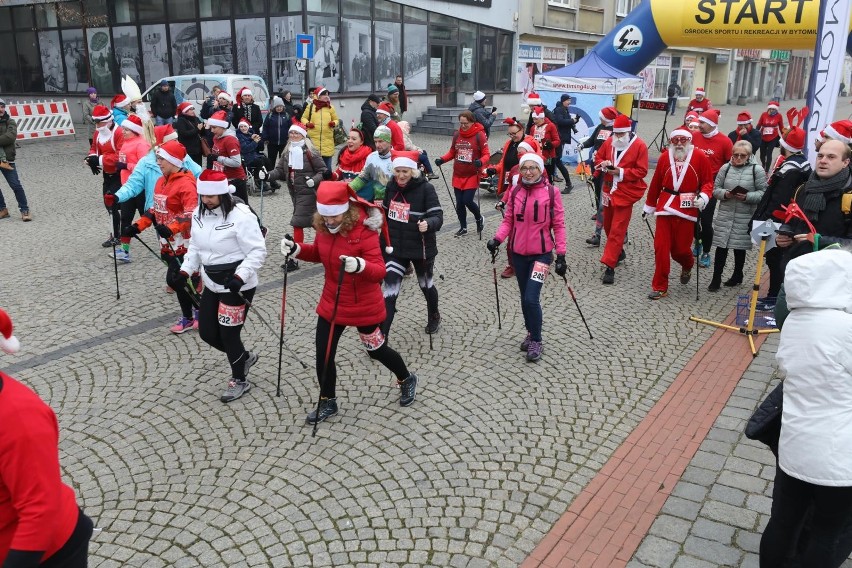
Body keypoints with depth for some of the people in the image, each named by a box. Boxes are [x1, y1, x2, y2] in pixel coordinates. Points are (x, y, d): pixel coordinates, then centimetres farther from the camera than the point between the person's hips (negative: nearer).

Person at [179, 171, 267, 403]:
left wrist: (240, 277, -29)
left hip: (238, 286, -8)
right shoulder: (199, 214, 3)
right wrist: (185, 271, 3)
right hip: (212, 285, 8)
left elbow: (257, 251, -20)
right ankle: (244, 357, 37)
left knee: (228, 333, -1)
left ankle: (239, 381, 22)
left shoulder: (241, 216, -21)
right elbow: (195, 247, 15)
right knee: (207, 332, 12)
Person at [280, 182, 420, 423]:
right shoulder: (323, 227, -6)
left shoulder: (364, 230, -25)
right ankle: (328, 402, 31)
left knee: (376, 350, 14)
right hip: (331, 303, 5)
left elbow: (379, 271, -28)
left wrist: (360, 265, -49)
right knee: (323, 354, 8)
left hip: (364, 306, -5)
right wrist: (296, 249, -6)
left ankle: (407, 380, 44)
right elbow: (319, 253, 13)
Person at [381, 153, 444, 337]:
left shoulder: (426, 188, -17)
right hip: (395, 248, 3)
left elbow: (438, 216, -21)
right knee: (390, 290, -6)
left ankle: (434, 316, 49)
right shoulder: (391, 186, -2)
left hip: (421, 248, -3)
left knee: (425, 285, 20)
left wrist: (428, 224, -40)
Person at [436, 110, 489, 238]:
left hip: (472, 175, -5)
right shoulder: (457, 135, 4)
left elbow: (486, 154, -8)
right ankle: (463, 227, 26)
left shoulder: (479, 135, -9)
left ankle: (479, 219, 22)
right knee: (459, 203, 8)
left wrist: (480, 162, -28)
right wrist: (442, 159, -3)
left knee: (467, 201, -9)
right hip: (458, 175, 5)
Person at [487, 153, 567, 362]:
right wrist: (497, 239, -11)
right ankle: (531, 333, 34)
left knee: (531, 298, -11)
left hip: (541, 253, -4)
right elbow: (509, 220, 6)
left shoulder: (551, 192, -9)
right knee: (524, 298, 14)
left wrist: (561, 255, -10)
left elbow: (558, 225, -7)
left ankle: (536, 341, 7)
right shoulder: (515, 191, 1)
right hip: (519, 253, 4)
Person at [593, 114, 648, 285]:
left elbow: (641, 171, -11)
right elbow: (598, 157, 15)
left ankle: (610, 267, -10)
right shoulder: (609, 142, 5)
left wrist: (621, 172, -21)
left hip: (626, 193, -6)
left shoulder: (640, 145, -10)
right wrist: (603, 165, -8)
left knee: (617, 229, -9)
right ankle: (619, 253, 41)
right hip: (609, 190, 6)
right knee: (608, 225, 17)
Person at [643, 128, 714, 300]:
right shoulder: (664, 157, 4)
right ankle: (660, 287, 10)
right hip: (665, 206, 2)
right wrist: (649, 206, 17)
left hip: (687, 208, -2)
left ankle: (687, 266, 41)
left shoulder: (699, 157, -3)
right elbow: (656, 183, 10)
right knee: (661, 247, -1)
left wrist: (703, 196, -19)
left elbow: (708, 181, 0)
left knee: (680, 248, 3)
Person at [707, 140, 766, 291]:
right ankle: (716, 279, 7)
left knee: (740, 247, 10)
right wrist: (725, 194, -13)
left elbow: (763, 193, -5)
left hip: (745, 217, -2)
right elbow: (716, 189, 7)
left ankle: (737, 276, 28)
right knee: (721, 246, 0)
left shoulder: (757, 170, -3)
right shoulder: (725, 168, 5)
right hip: (724, 215, 2)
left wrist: (747, 196, -20)